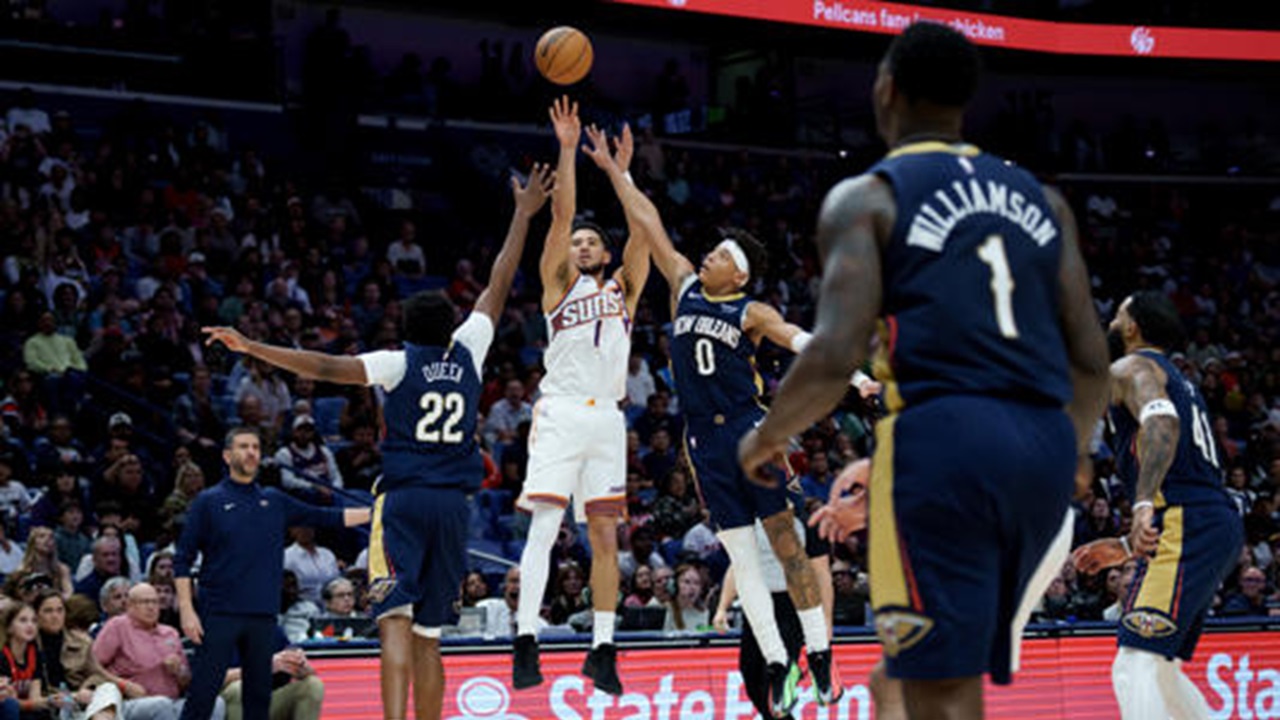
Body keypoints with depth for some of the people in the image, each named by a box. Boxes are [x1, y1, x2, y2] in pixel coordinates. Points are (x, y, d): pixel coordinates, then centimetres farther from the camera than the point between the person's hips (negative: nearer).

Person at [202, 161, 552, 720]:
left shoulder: (399, 363, -2)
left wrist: (251, 347, -14)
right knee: (428, 634, 12)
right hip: (453, 505, 4)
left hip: (403, 500, -4)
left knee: (397, 622, -14)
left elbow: (327, 368, -14)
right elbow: (499, 287, 16)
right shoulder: (467, 354, 8)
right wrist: (523, 215, 25)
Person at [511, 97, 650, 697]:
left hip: (607, 418, 3)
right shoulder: (558, 284, 11)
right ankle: (526, 641, -19)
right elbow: (561, 214, 2)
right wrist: (568, 149, -3)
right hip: (561, 413, -3)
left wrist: (622, 171, 3)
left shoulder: (623, 288, 19)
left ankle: (602, 648, 6)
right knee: (544, 523, -14)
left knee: (605, 535, 3)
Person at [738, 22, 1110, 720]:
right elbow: (1091, 363, 13)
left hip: (939, 435, -6)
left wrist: (764, 439, 8)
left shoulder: (864, 199, 3)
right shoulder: (1040, 199, 19)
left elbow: (834, 357, -9)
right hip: (1045, 448, 6)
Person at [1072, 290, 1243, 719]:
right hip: (1221, 524, 10)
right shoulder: (1179, 381, 32)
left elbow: (1161, 424, -21)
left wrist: (1143, 505, -33)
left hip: (1187, 528, -10)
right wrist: (1126, 548, 34)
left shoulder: (1130, 368, 3)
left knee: (1135, 668, -17)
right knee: (1159, 669, 19)